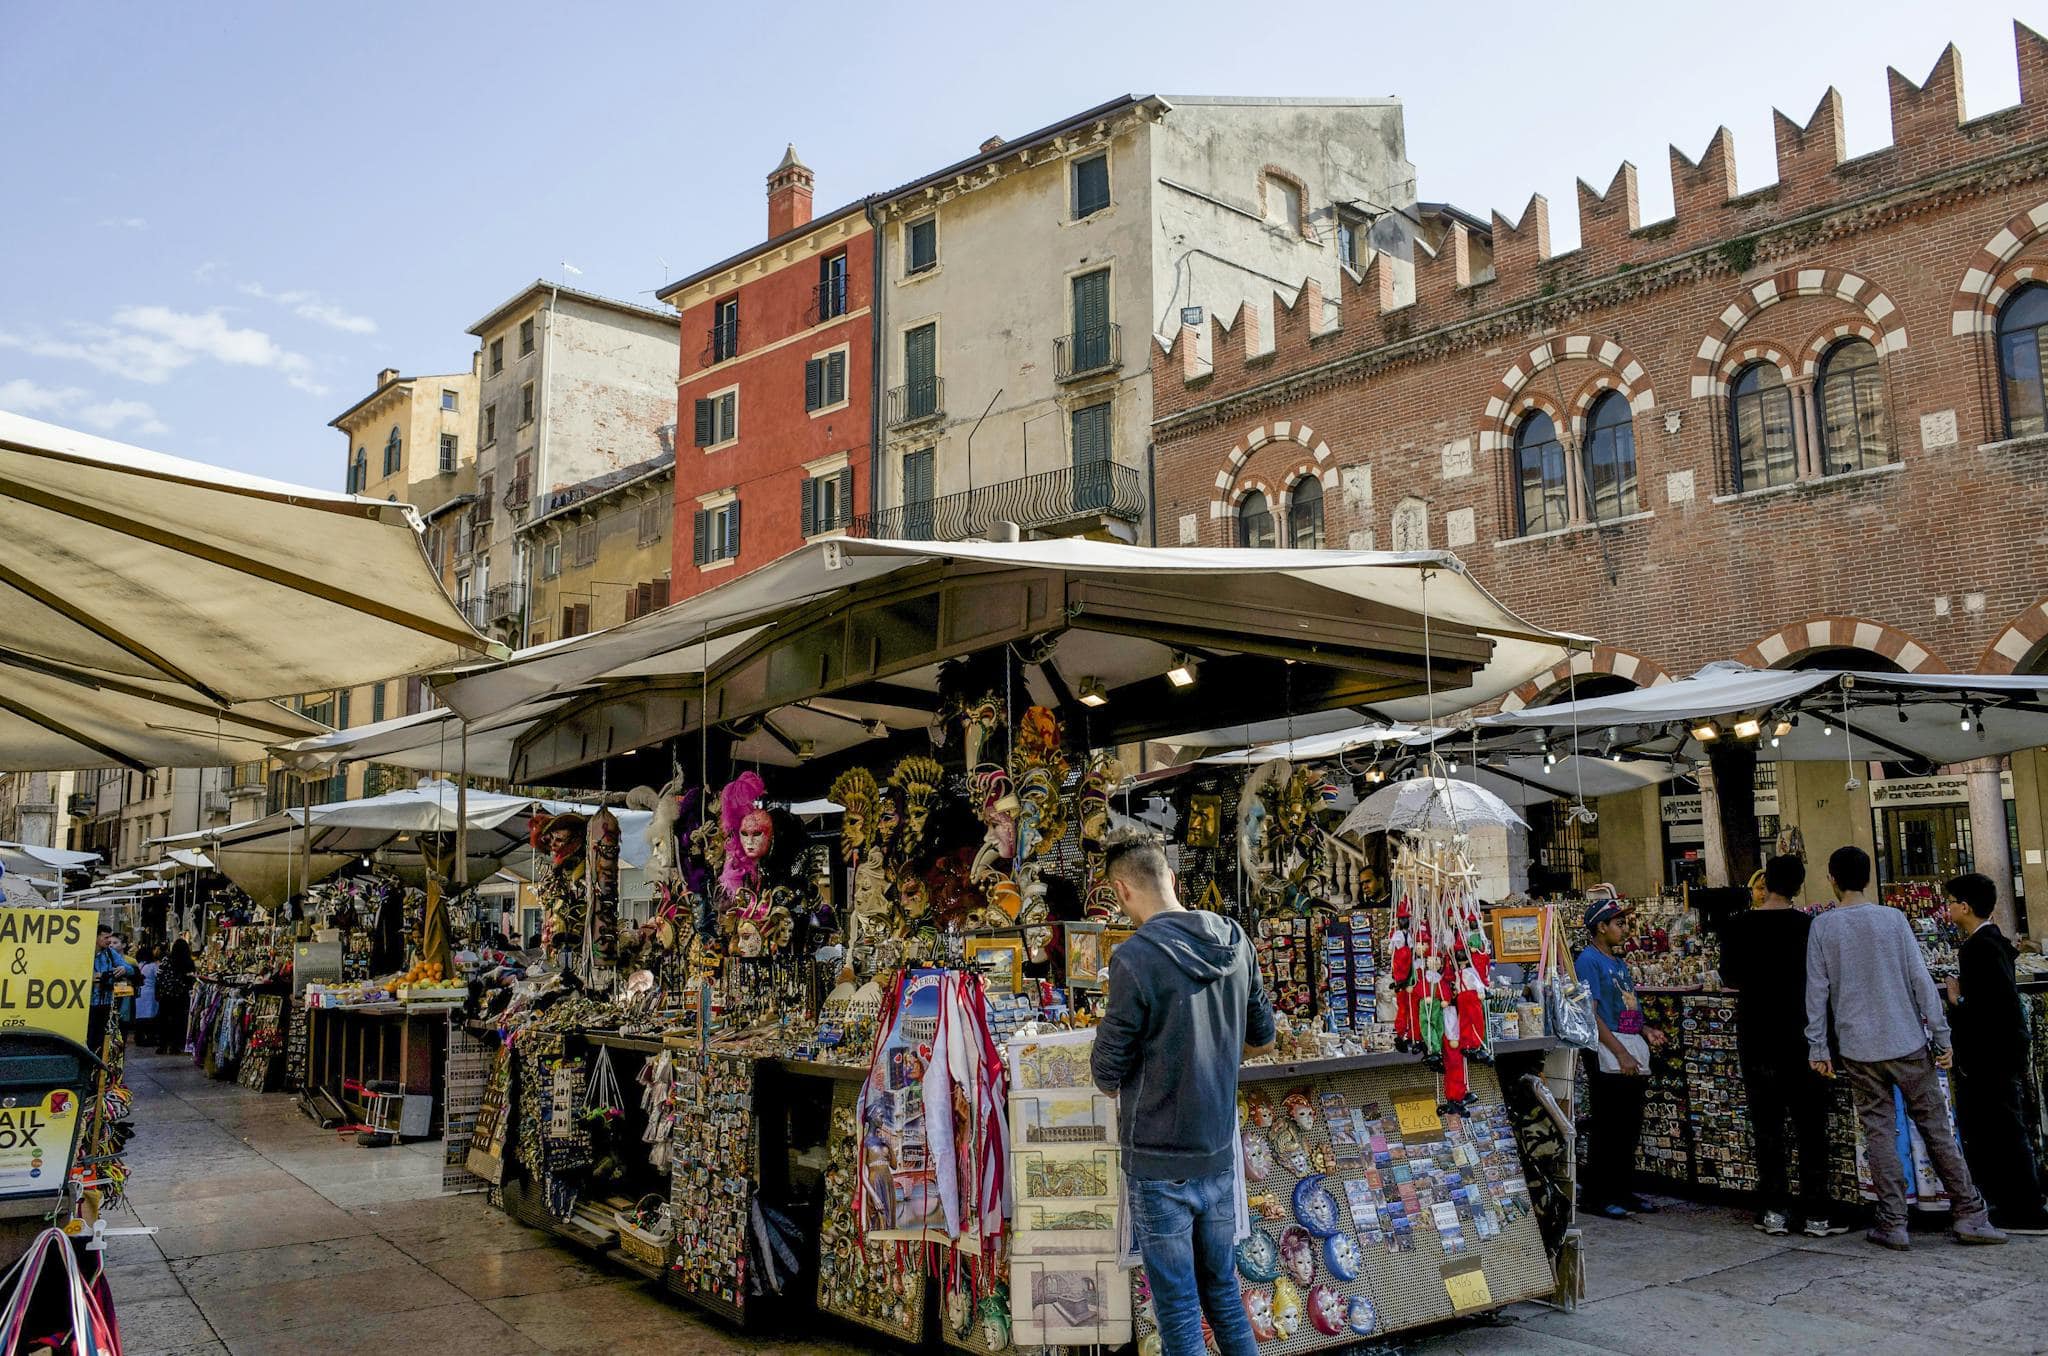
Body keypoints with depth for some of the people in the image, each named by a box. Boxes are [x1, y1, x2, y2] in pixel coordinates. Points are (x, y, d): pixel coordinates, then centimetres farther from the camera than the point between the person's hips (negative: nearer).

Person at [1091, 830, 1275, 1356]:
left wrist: (1116, 1082, 10)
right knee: (1223, 1289, 20)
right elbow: (1261, 1040, 12)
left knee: (1178, 1308, 7)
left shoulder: (1135, 958, -20)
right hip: (1219, 1153, 6)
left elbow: (1108, 1075, -12)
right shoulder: (1235, 942, -1)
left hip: (1160, 1161, -6)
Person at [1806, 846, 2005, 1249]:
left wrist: (1817, 1048, 5)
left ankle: (1893, 1224, 5)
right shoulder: (1892, 918, -1)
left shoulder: (1822, 927, -2)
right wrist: (1941, 1036, 3)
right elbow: (1921, 980, -3)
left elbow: (1817, 991, -2)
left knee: (1879, 1132, 4)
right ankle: (1970, 1216, 12)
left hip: (1858, 1049, 0)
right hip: (1908, 1043, 0)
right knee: (1935, 1127, 9)